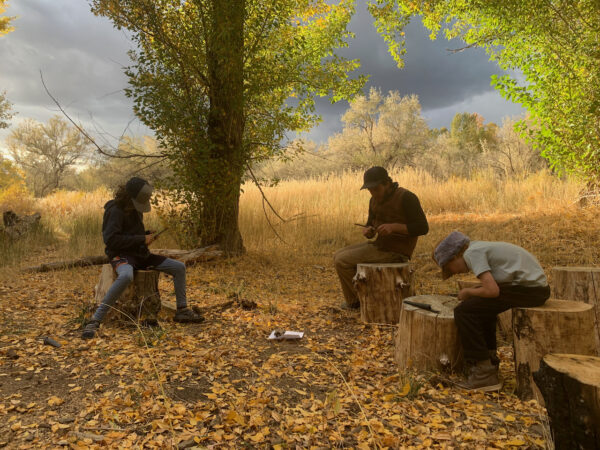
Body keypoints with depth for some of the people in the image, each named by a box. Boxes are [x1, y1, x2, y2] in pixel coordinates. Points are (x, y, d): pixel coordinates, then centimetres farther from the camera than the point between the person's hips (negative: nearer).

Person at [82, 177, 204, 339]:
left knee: (179, 267, -2)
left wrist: (147, 235, 5)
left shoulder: (136, 209, 15)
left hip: (140, 254, 9)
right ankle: (95, 321, -34)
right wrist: (141, 239, -20)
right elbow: (111, 239, -22)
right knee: (126, 276, -44)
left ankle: (182, 311, 7)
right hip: (121, 255, -8)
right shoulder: (115, 210, -13)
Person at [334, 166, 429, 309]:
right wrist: (367, 231, -11)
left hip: (395, 251, -9)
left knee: (342, 261, -12)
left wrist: (394, 227, -28)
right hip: (380, 245, 9)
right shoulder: (375, 199, 9)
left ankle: (355, 301, 8)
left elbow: (422, 227, -17)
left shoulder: (406, 197, -15)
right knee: (339, 256, 8)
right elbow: (370, 224, 14)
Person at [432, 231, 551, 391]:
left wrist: (468, 292, -2)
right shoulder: (479, 247, 20)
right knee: (481, 305, 27)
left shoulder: (472, 253, -9)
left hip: (528, 288, -10)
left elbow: (492, 290, -19)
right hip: (538, 286, 10)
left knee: (464, 311, -8)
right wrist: (472, 292, 12)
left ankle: (484, 372, -3)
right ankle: (490, 358, 30)